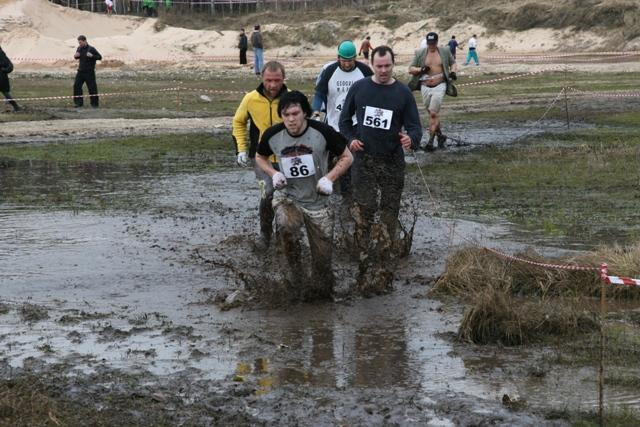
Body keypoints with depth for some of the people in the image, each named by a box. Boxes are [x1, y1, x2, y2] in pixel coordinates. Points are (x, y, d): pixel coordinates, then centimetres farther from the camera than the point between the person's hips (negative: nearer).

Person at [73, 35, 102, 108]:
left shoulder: (91, 49, -11)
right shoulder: (79, 48, 7)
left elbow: (100, 57, -11)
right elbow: (77, 57, 22)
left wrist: (92, 56, -28)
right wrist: (76, 56, -2)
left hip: (89, 72, -6)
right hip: (80, 71, 6)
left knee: (92, 87, -4)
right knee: (77, 86, 1)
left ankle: (95, 103, 6)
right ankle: (78, 102, 10)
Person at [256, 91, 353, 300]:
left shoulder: (322, 132, -17)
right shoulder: (272, 135, -11)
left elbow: (347, 157, -4)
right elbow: (260, 157, 10)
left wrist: (329, 178, -19)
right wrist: (274, 174, -9)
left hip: (317, 201, 0)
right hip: (287, 196, 0)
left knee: (322, 256, 8)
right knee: (286, 227, -33)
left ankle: (321, 288, 35)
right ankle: (295, 267, -8)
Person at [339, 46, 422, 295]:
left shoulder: (403, 93, -1)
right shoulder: (359, 88, 3)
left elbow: (415, 127, -1)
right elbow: (345, 118, 14)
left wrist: (411, 139, -23)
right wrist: (350, 139, -3)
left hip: (392, 162, 0)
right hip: (363, 160, 0)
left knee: (389, 214, 4)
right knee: (363, 213, -8)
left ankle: (383, 265, 14)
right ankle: (365, 266, -5)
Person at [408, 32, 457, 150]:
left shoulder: (445, 52, 4)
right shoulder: (420, 54, 3)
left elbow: (453, 63, 18)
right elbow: (410, 69, 2)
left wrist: (452, 71, -3)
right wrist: (421, 69, -16)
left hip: (440, 86, -3)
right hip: (425, 87, 3)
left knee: (433, 114, -13)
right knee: (432, 114, 11)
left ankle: (430, 142, -12)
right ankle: (440, 136, 30)